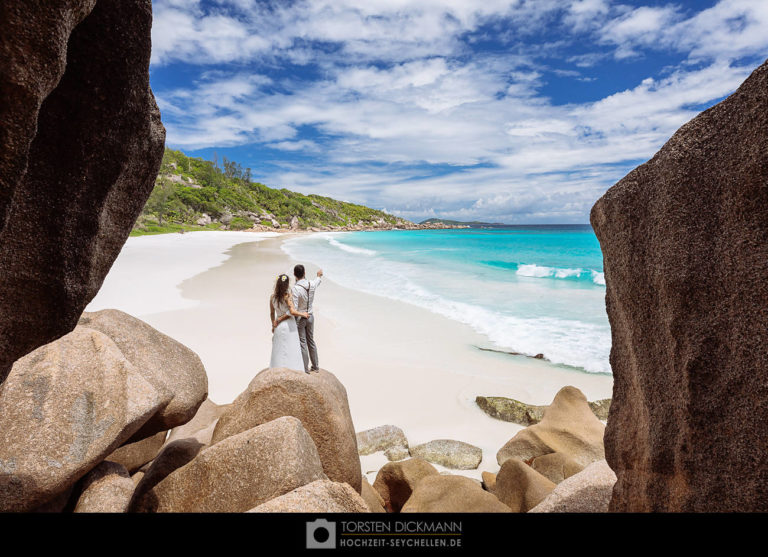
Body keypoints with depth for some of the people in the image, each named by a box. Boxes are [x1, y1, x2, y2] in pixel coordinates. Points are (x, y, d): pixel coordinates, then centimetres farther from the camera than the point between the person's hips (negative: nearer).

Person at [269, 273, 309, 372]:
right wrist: (303, 314, -11)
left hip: (278, 327, 5)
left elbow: (272, 313, 8)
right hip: (289, 326, -5)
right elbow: (292, 312, -27)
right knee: (290, 350, 5)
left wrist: (273, 325, 20)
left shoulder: (272, 297, -1)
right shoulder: (287, 296, -17)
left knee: (279, 350, 15)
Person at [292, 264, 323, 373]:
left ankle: (305, 369, 13)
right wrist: (319, 275, 43)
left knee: (302, 344, 4)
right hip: (310, 317, 6)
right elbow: (318, 281, 20)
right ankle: (315, 366, 31)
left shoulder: (296, 289, -24)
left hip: (300, 319, -6)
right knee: (311, 341, 19)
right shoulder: (312, 284, -7)